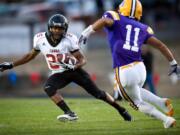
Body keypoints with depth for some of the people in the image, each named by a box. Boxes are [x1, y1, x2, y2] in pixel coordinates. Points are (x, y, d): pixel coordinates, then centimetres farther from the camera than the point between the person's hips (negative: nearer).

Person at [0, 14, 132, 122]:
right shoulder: (40, 38, -11)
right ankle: (70, 114, -26)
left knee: (98, 93, -2)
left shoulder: (69, 39, -21)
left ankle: (121, 109, 19)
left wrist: (74, 66, -37)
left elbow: (82, 59, -15)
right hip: (59, 74, 3)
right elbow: (31, 55, 8)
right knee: (48, 88, -29)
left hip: (75, 70, -3)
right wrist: (11, 65, 4)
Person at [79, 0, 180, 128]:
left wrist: (87, 32, -18)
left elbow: (104, 21, -17)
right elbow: (160, 45, 11)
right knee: (137, 92, 36)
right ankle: (162, 102, 14)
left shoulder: (115, 18, 7)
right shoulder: (143, 28, 16)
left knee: (138, 102, 19)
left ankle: (166, 119, 6)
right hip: (140, 68, 4)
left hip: (125, 73, -4)